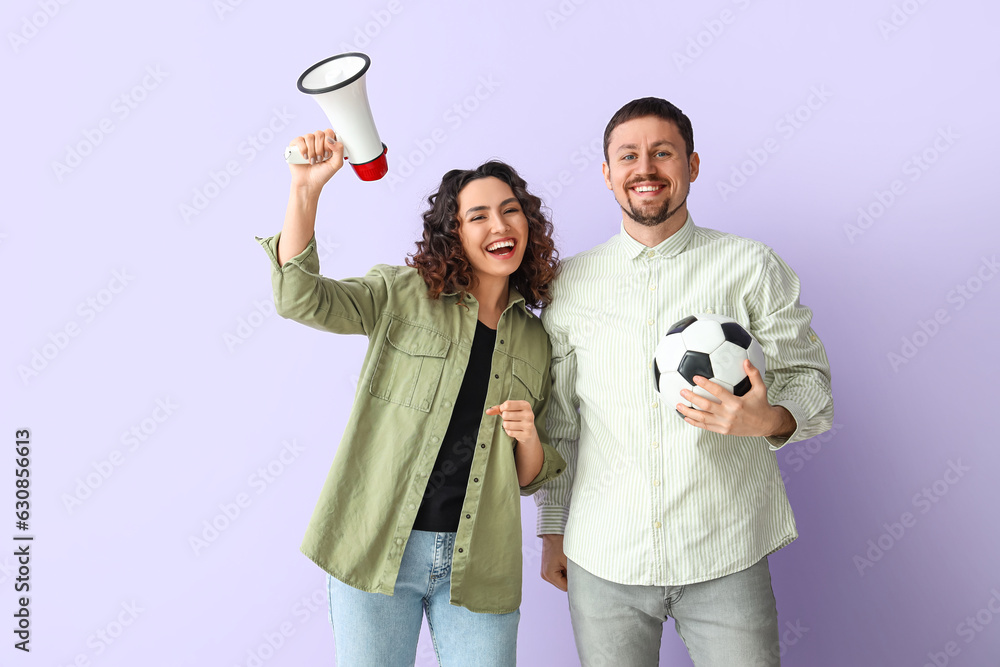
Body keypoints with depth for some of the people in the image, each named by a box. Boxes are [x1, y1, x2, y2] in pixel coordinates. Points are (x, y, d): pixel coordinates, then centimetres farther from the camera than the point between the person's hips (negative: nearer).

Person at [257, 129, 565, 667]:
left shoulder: (535, 340, 7)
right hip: (376, 547, -2)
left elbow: (531, 477, 11)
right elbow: (300, 298, -16)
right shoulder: (402, 295, -1)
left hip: (477, 566, 3)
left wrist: (528, 437, -10)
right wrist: (305, 188, -25)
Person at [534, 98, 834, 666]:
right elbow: (558, 420, 10)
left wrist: (768, 419, -21)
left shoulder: (751, 267, 0)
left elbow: (809, 379, 2)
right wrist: (553, 530, 11)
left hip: (725, 556, -1)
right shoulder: (571, 282, 5)